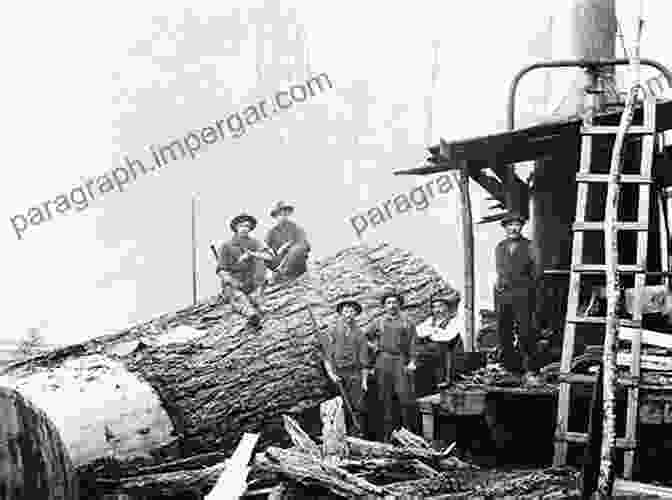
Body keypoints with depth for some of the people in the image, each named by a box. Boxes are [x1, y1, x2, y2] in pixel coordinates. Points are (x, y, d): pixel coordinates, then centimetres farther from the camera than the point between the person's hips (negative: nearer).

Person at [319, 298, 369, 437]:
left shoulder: (359, 333, 12)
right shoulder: (332, 332, 9)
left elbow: (363, 359, 11)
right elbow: (327, 356, 5)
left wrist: (364, 380, 5)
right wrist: (331, 373, -8)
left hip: (355, 373, 1)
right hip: (338, 374, -1)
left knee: (358, 406, -9)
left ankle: (359, 434, -9)